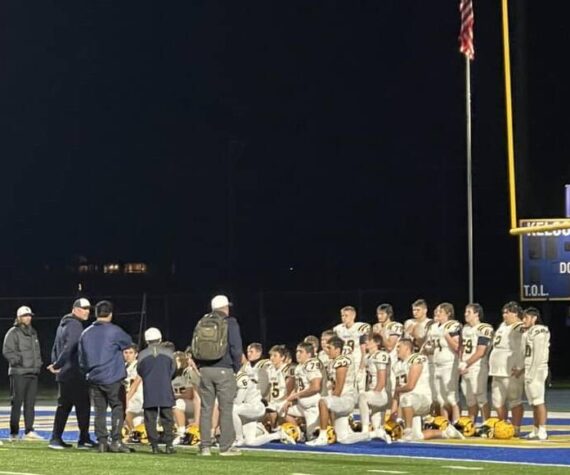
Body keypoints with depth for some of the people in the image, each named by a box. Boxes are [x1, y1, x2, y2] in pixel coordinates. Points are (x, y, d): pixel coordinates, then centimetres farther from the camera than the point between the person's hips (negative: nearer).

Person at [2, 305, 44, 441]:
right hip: (18, 373, -7)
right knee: (17, 403, -5)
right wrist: (17, 360, -20)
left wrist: (38, 364, 13)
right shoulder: (13, 333, -4)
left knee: (30, 403, 6)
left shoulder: (33, 332, 18)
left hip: (33, 373, 7)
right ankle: (14, 432, -1)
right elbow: (7, 351, -11)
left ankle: (29, 431, 9)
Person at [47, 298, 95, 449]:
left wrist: (55, 364, 13)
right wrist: (57, 365, -16)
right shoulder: (75, 325, -13)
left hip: (63, 374, 9)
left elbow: (56, 348, 20)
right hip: (75, 374, -9)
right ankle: (84, 439, -2)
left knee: (64, 406, 12)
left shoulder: (63, 325, 18)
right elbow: (69, 348, -21)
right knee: (83, 405, -3)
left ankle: (56, 438, 9)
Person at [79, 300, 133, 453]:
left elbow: (81, 359, 13)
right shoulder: (114, 331, -9)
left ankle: (102, 442, 6)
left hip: (94, 379, 5)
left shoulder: (85, 333, 8)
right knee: (118, 407, 1)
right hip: (113, 379, -5)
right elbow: (128, 343, 7)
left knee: (99, 410, 9)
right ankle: (116, 440, -8)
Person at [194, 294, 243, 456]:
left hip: (205, 370, 4)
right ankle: (226, 446, -2)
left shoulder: (202, 323, 11)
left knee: (205, 408, 6)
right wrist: (236, 367, 2)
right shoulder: (230, 323, -4)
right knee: (226, 408, 0)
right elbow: (236, 348, -10)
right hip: (224, 370, -4)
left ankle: (205, 446, 4)